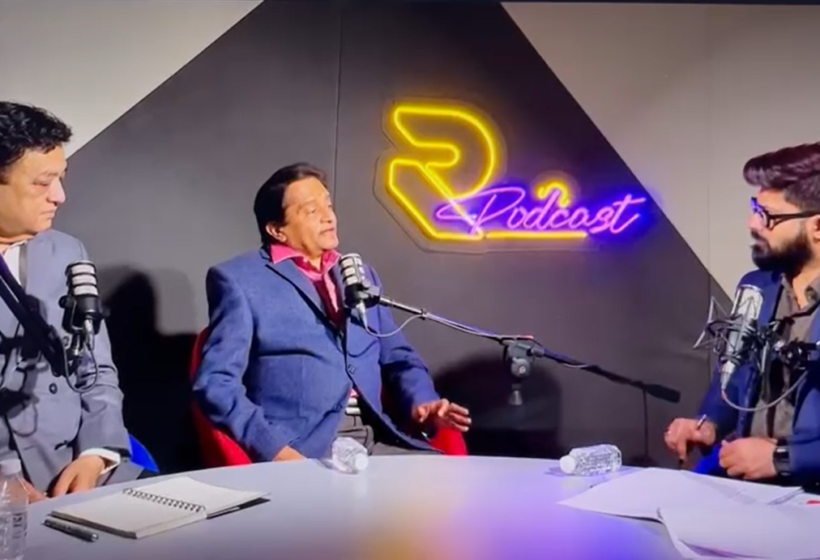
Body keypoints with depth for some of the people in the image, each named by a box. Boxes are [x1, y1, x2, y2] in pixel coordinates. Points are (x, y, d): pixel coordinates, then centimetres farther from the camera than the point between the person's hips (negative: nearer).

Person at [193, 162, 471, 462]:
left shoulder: (362, 276, 20)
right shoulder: (238, 280, 2)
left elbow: (398, 357, 21)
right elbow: (215, 381, -6)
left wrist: (421, 402, 0)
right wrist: (272, 446, -20)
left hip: (378, 438, 5)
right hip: (300, 448, -5)